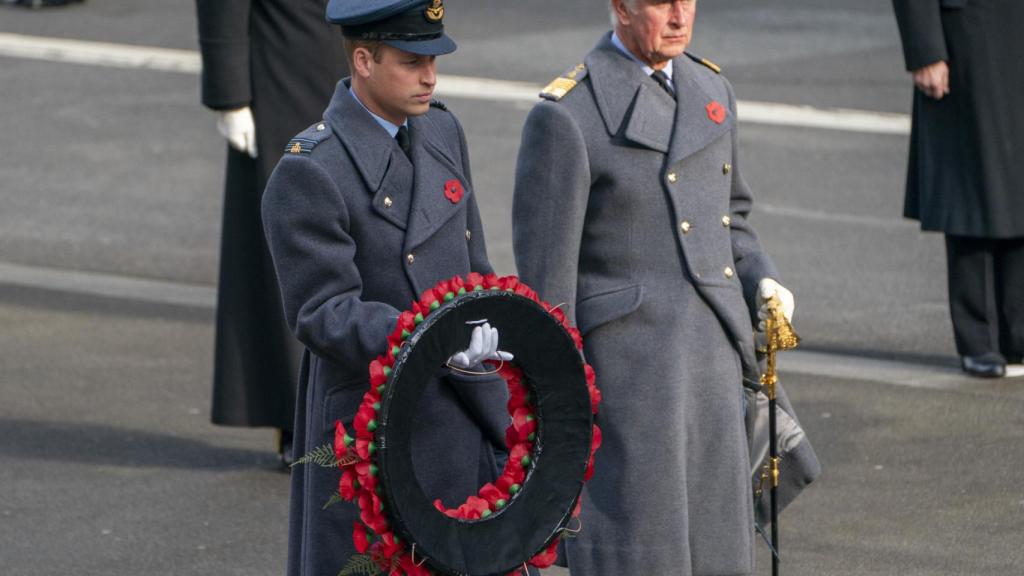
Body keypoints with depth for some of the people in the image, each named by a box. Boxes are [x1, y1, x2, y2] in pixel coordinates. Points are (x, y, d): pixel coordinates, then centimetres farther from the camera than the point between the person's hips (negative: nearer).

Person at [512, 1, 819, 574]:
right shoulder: (567, 115, -11)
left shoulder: (711, 90, 11)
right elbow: (545, 277, -9)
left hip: (715, 369, 7)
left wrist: (763, 282, 4)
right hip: (628, 371, -7)